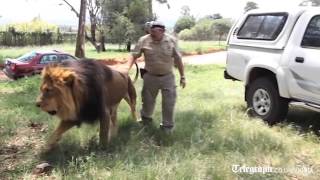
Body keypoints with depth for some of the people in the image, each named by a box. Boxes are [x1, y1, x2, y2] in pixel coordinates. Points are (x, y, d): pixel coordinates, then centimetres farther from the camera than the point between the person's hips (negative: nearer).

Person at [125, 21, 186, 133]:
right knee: (147, 100, 16)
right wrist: (126, 69, -23)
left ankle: (167, 126, 21)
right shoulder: (143, 40, -11)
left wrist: (182, 76, 0)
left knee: (169, 103, 3)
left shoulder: (171, 41, -9)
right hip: (150, 76, 0)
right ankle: (145, 119, 41)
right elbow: (134, 55, -8)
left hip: (167, 77, 0)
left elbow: (178, 59, -2)